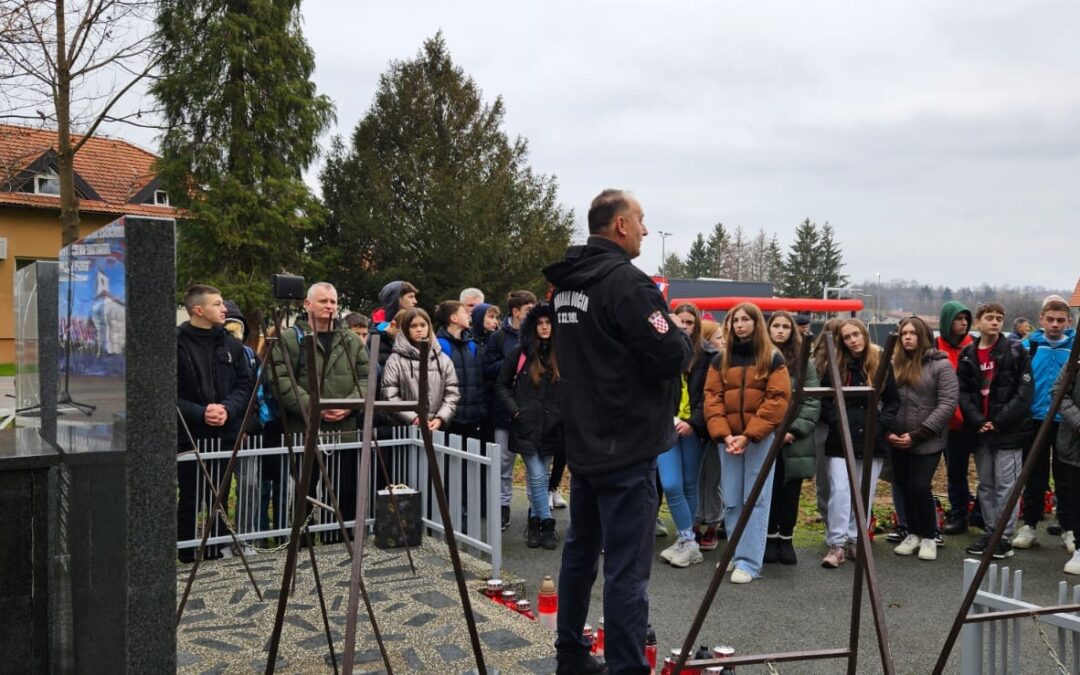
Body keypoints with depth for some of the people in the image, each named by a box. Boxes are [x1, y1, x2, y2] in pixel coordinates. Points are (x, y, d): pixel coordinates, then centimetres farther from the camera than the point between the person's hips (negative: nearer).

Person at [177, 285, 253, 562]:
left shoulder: (230, 344, 7)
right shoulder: (177, 344, -8)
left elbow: (246, 384, 6)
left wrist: (227, 408, -12)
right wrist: (201, 413, -20)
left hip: (226, 434, 4)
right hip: (189, 436, -4)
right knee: (190, 500, 5)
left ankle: (219, 551, 25)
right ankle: (188, 557, 16)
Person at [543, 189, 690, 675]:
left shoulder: (566, 284, 10)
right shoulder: (627, 281, -17)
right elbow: (671, 357, -19)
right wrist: (679, 334, 2)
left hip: (583, 442, 9)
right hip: (627, 448, -9)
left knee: (580, 550, 18)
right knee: (627, 567, -4)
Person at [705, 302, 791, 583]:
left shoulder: (773, 358, 0)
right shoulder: (721, 359, 10)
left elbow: (778, 400, -8)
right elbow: (712, 397, 3)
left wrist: (748, 435, -16)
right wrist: (723, 434, -12)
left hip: (761, 438, -4)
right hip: (728, 439, 4)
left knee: (755, 499, -4)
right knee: (731, 500, 6)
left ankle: (749, 562, -3)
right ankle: (736, 554, 18)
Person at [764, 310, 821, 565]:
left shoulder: (804, 362, 6)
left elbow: (813, 401, 0)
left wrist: (795, 429, -10)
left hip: (795, 440, 1)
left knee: (791, 491, 5)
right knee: (769, 490, 4)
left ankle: (786, 538, 17)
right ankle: (771, 538, 16)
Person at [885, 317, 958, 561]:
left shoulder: (940, 365, -4)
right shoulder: (894, 364, 9)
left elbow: (948, 404, -11)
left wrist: (918, 434, -15)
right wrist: (887, 431, -7)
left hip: (927, 441, -5)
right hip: (897, 440, 5)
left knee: (919, 486, -10)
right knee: (903, 486, 9)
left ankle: (928, 537, 10)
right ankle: (913, 533, 27)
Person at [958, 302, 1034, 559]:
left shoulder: (1016, 351, -2)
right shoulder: (967, 356, 9)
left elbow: (1025, 391, -9)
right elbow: (963, 393, 4)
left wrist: (999, 421, -14)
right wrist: (978, 421, -11)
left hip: (1009, 431, -4)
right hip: (980, 432, 4)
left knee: (1006, 485, -2)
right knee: (986, 486, 12)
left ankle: (1005, 537, 6)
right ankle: (991, 532, 22)